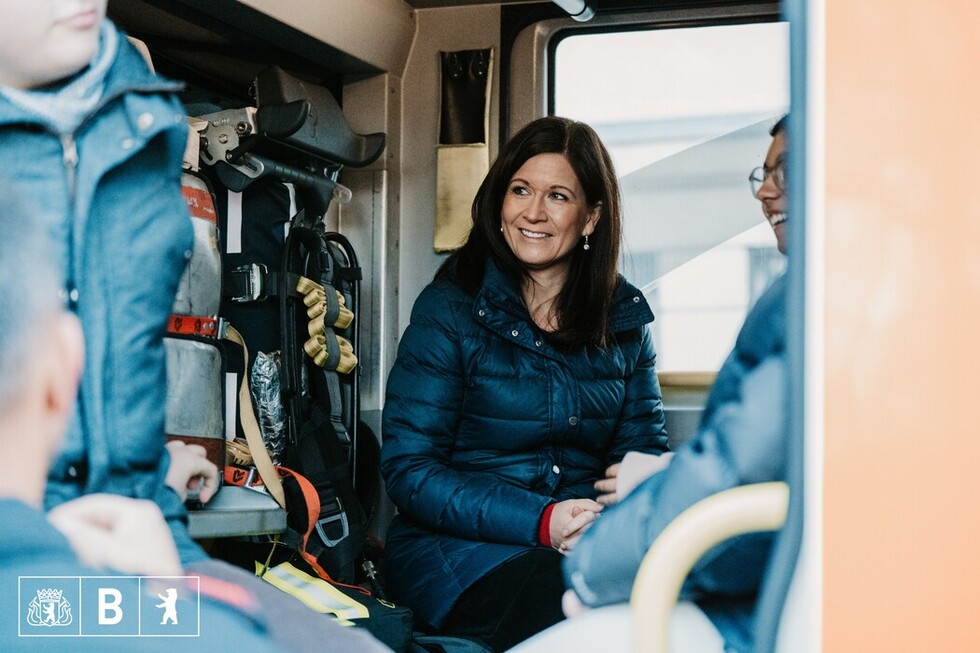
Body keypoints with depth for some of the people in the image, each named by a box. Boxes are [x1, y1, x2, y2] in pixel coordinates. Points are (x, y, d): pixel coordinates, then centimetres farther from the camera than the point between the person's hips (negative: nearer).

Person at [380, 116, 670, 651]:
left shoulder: (625, 319, 11)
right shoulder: (449, 310, -2)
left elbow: (645, 450, 11)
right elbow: (409, 469, -7)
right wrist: (540, 522, -20)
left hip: (588, 547, 4)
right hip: (453, 548, -3)